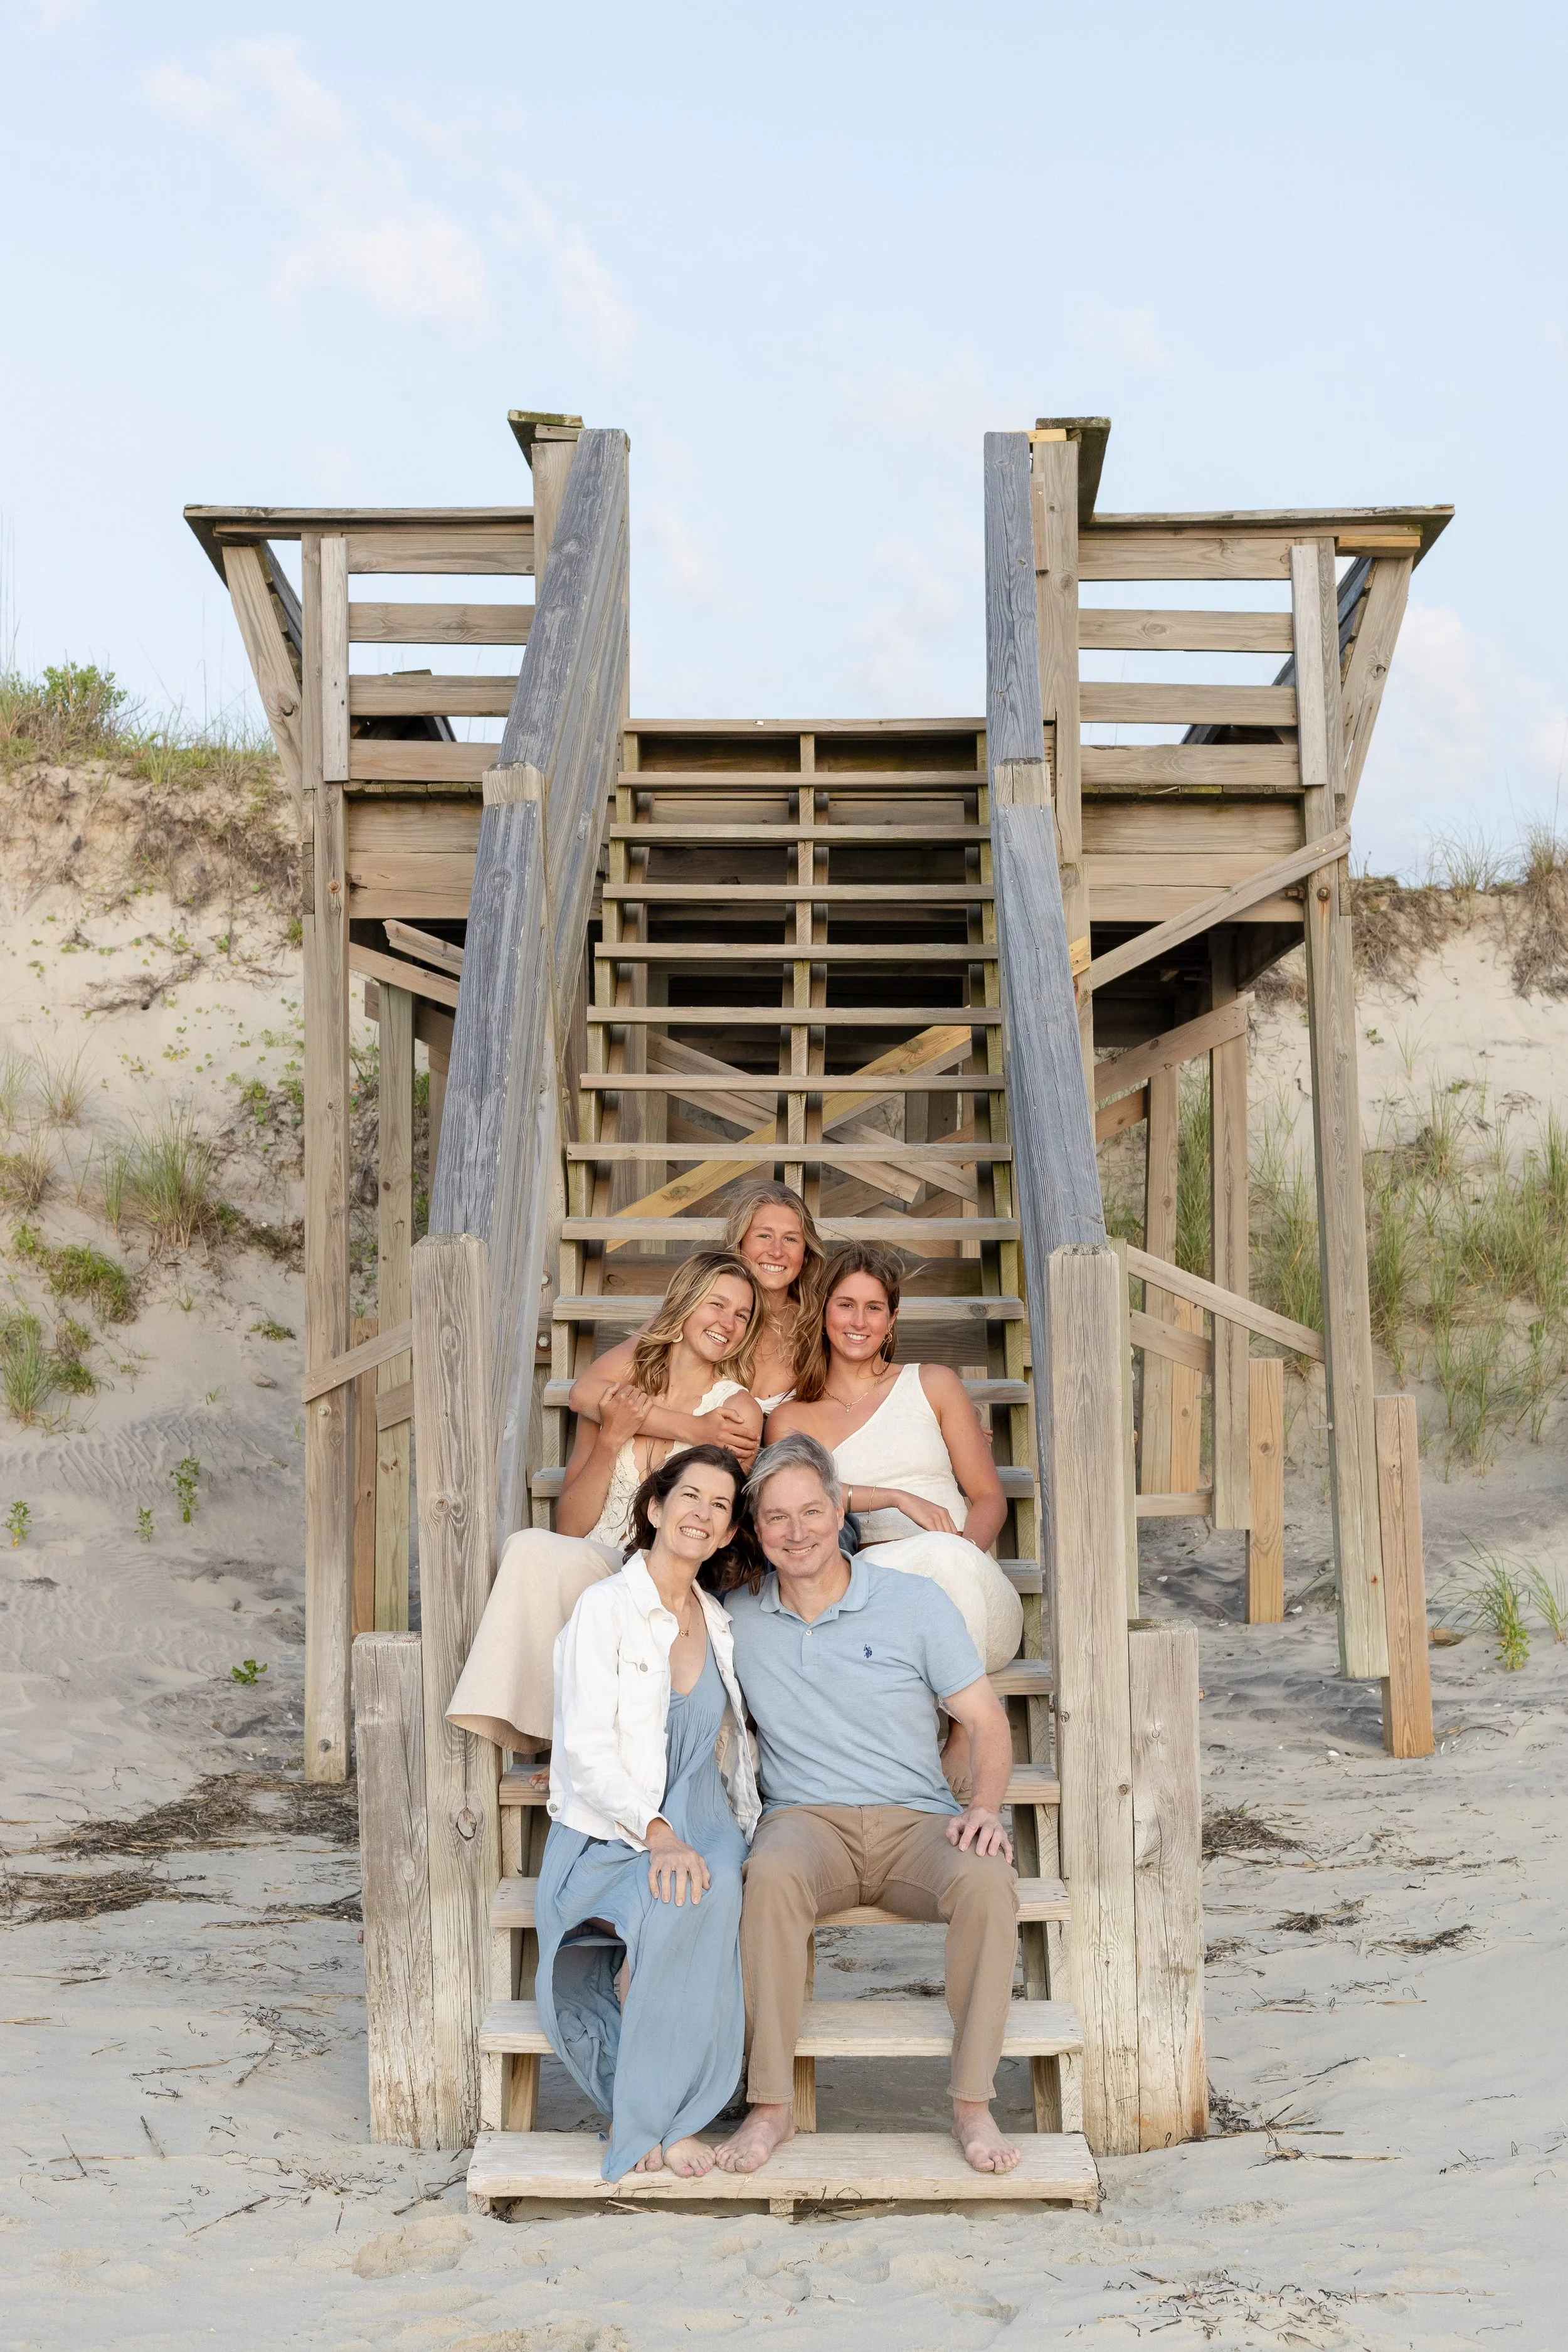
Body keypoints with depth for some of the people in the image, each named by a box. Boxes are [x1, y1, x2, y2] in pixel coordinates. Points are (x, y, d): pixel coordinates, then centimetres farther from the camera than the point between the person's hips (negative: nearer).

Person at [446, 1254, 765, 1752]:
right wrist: (611, 1439, -4)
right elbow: (571, 1526, 7)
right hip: (585, 1569, 3)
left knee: (534, 1551, -28)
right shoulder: (616, 1392, 12)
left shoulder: (736, 1411, 3)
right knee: (528, 1546, -31)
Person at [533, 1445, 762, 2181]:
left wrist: (748, 1832, 3)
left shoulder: (720, 1625, 14)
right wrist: (658, 1835, -25)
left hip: (699, 1829, 4)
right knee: (673, 1902, -34)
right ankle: (647, 2116, -20)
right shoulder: (605, 1607, -4)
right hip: (607, 1838, -4)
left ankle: (654, 2113, -21)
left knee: (714, 1893, -31)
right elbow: (586, 1749, -13)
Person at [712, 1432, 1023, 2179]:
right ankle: (770, 2105, -25)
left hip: (915, 1822, 0)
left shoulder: (916, 1604, 3)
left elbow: (987, 1724, 5)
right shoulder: (737, 1619, 8)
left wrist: (985, 1808, -14)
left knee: (987, 1880, -33)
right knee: (772, 1875, -36)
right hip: (806, 1819, 0)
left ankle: (973, 2103, -18)